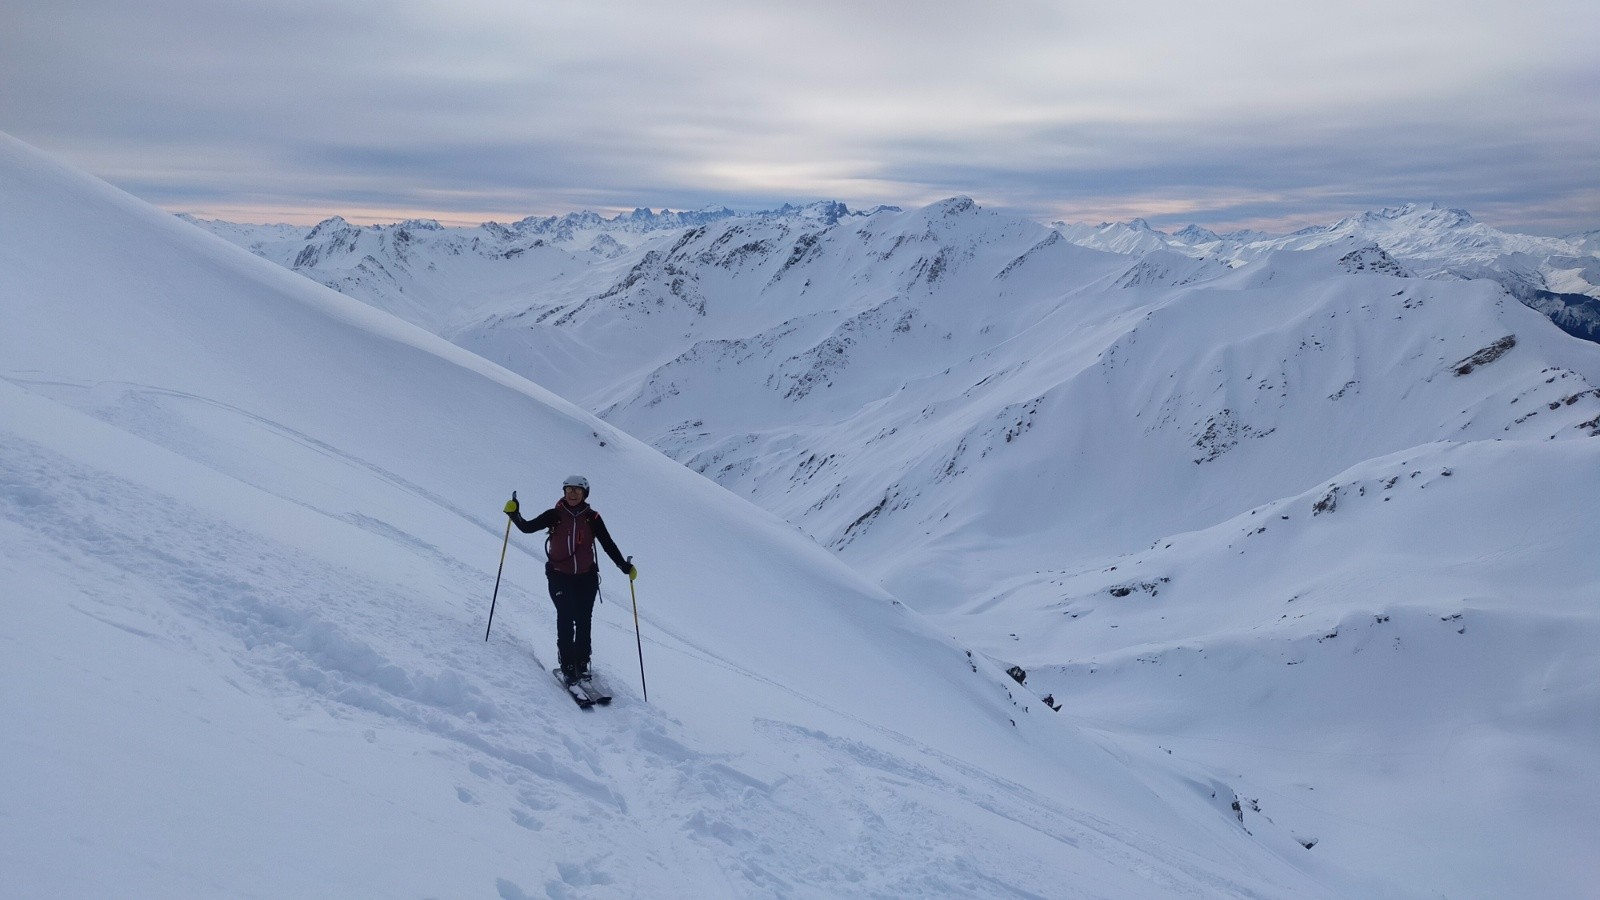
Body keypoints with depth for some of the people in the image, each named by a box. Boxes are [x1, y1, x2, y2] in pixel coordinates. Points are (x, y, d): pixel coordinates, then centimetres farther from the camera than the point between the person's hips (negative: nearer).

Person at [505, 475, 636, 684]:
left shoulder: (592, 518, 2)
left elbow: (608, 545, 4)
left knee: (583, 621, -1)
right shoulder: (555, 515, 0)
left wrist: (625, 567, -4)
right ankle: (567, 666, -6)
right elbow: (527, 528, -5)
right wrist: (514, 514, -23)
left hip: (586, 577, 1)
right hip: (560, 577, -1)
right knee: (565, 619, -11)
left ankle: (582, 664, 9)